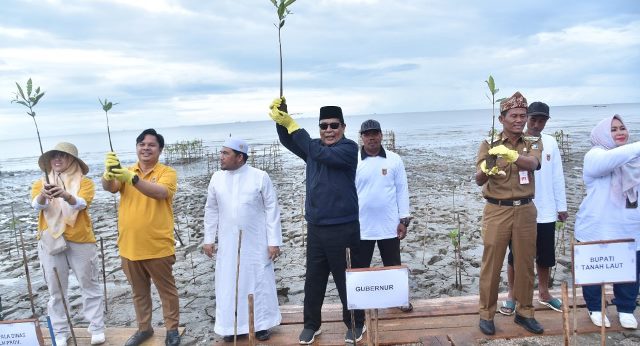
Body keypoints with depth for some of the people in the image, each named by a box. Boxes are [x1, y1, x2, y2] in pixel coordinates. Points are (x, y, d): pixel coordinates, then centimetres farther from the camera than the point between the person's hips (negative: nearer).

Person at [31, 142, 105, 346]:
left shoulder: (84, 182, -1)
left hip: (80, 240, -2)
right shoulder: (40, 183, 8)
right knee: (56, 289, 10)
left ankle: (97, 329, 17)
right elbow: (36, 205, -11)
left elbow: (81, 203, -19)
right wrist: (43, 195, -34)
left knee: (90, 286, 6)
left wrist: (66, 195, -40)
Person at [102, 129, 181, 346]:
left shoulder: (167, 172, -7)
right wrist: (109, 172, -36)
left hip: (158, 247, -4)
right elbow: (109, 187, -14)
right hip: (129, 247, 4)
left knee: (167, 290, 11)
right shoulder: (126, 172, 5)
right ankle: (144, 328, 37)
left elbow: (160, 192, -27)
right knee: (139, 291, 19)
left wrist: (133, 179, -40)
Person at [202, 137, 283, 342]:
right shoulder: (217, 178, 2)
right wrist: (208, 239, 8)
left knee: (259, 282, 7)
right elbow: (211, 210, 10)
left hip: (256, 242, -3)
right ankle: (231, 326, 25)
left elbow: (272, 209, -6)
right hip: (228, 243, 3)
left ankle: (261, 324, 24)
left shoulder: (260, 177, -8)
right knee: (228, 283, 9)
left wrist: (274, 241, -9)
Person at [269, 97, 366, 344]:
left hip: (343, 228, -5)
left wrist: (292, 124, -25)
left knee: (346, 280, 7)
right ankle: (311, 324, 29)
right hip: (315, 228, 5)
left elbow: (321, 155, -24)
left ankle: (355, 324, 26)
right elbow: (288, 142, 0)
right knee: (313, 279, 13)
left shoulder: (349, 148, -9)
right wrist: (281, 120, -20)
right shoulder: (313, 146, 11)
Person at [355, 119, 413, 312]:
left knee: (393, 266, 15)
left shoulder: (394, 160, 0)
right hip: (361, 226, 0)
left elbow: (402, 190, 2)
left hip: (389, 225, 1)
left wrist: (403, 220, -1)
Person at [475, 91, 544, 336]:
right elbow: (478, 180, -13)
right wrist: (486, 170, -37)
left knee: (525, 263, 11)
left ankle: (524, 312, 27)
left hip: (525, 211, 2)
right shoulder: (489, 145, -1)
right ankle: (486, 313, 17)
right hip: (497, 211, -2)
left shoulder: (533, 144, 4)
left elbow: (532, 164, -20)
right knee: (491, 265, 3)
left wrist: (511, 154, -41)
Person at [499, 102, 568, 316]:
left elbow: (557, 176, 7)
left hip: (546, 211, 4)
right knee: (516, 256, 7)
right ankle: (512, 295, 22)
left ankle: (543, 293, 34)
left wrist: (561, 206, 8)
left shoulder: (551, 143, 4)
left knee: (545, 256, 16)